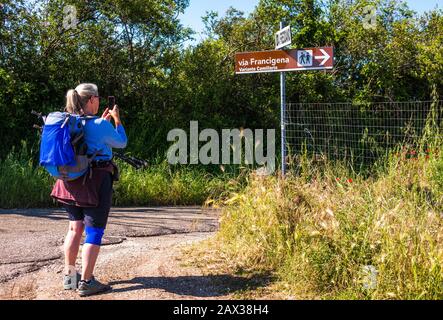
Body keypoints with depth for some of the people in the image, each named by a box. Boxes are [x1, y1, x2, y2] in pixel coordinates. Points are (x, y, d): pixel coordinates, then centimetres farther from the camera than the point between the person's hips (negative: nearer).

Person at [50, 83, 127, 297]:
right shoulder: (99, 125, -15)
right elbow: (121, 143, 1)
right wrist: (116, 120, 12)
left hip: (71, 180, 7)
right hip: (96, 181, -7)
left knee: (75, 227, 18)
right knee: (94, 232, 1)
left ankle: (69, 275, 26)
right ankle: (86, 282, 4)